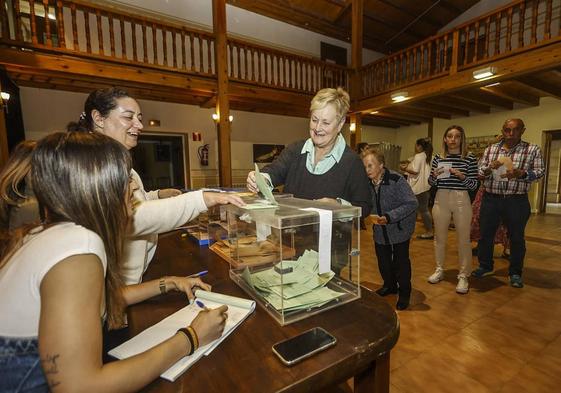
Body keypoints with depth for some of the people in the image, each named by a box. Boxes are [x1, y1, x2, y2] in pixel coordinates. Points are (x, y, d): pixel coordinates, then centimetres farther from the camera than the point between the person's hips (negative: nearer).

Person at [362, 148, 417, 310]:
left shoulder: (396, 180, -24)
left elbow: (412, 203, -25)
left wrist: (389, 217, -34)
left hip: (400, 228, -4)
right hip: (380, 230, 5)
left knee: (400, 261, 3)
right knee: (383, 260, 14)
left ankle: (404, 292, 27)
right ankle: (389, 285, 40)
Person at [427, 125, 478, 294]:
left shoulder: (469, 159, 0)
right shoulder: (438, 158, 6)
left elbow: (474, 184, -2)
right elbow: (431, 183, 9)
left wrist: (462, 176, -20)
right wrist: (434, 175, -11)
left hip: (461, 200, -2)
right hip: (441, 199, 3)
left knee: (463, 239, 3)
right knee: (439, 237, 11)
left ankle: (463, 276, 17)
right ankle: (439, 270, 26)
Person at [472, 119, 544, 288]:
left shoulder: (533, 149, 0)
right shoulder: (490, 149, 6)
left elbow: (540, 172, -4)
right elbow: (480, 171, 6)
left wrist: (521, 174, -23)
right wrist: (489, 168, -16)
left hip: (517, 201, -2)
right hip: (490, 199, 2)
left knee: (516, 238, 9)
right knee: (485, 234, 9)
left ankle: (515, 273, 27)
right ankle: (485, 265, 28)